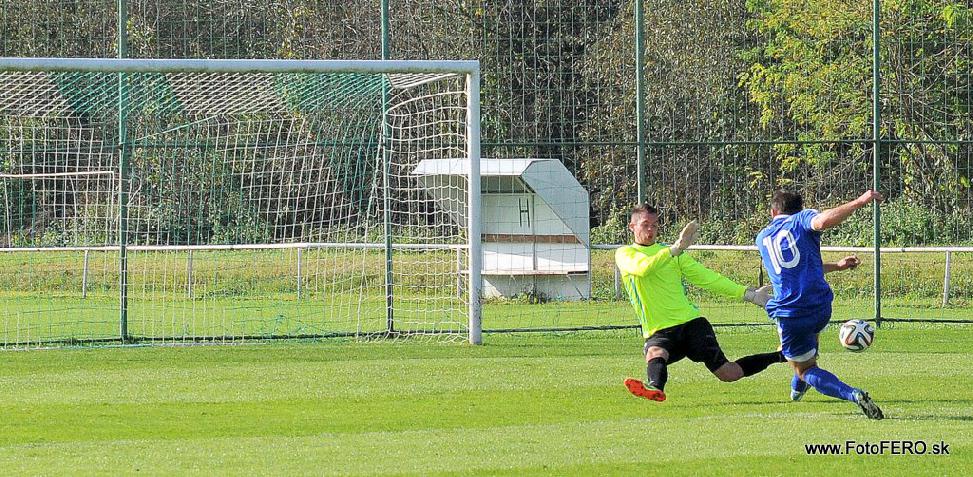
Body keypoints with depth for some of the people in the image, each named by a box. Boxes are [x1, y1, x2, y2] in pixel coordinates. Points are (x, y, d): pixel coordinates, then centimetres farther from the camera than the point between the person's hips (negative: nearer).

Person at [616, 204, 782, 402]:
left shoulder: (674, 255, 15)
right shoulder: (624, 254, 6)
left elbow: (707, 278, 16)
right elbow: (643, 268, -18)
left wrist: (749, 295, 11)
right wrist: (675, 249, -29)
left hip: (691, 321, 2)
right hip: (658, 332, -2)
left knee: (728, 374, -10)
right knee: (655, 353, -38)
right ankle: (655, 388, -65)